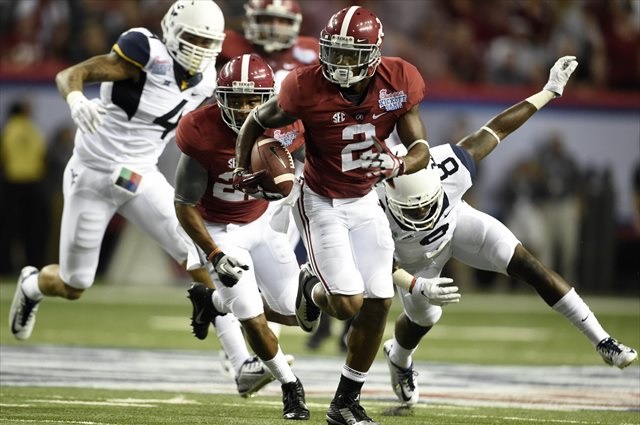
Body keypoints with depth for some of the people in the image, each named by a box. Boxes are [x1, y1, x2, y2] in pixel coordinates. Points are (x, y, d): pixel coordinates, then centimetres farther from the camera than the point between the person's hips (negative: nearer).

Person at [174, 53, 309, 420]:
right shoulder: (202, 136, -30)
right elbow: (185, 207, -18)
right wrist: (214, 255, -23)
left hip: (263, 222, 4)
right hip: (220, 231, -4)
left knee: (293, 313, 5)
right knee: (254, 318, -11)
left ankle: (216, 302, 30)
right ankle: (290, 386, 15)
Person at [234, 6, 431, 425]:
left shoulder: (398, 83, -16)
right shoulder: (308, 88, -24)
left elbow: (421, 149, -13)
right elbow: (257, 122, -5)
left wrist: (397, 165, -34)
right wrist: (243, 170, -8)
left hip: (365, 201, 4)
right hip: (321, 202, -4)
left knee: (379, 302, 1)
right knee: (349, 304, -15)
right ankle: (312, 289, 24)